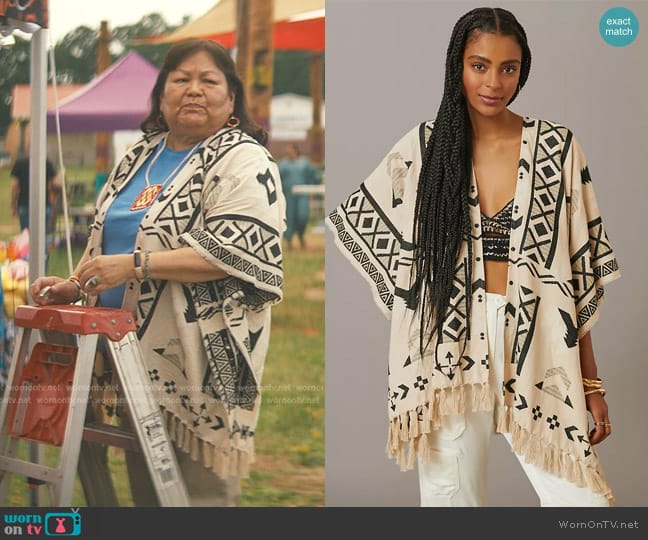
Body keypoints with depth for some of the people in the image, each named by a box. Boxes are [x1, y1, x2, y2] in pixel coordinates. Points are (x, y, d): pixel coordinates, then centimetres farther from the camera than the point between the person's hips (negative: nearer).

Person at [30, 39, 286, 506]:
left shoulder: (243, 161, -8)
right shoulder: (140, 156, 16)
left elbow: (235, 252, -20)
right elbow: (104, 235, 26)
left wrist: (135, 265, -23)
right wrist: (73, 285, 9)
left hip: (201, 362, -7)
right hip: (137, 355, 7)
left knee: (199, 492, -4)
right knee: (143, 490, 15)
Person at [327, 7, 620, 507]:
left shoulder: (558, 148, 2)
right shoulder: (424, 147, 4)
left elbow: (579, 272, 3)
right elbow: (354, 220, 15)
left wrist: (591, 382, 0)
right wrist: (410, 300, 6)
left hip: (536, 348, 0)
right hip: (452, 351, 1)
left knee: (584, 501, -13)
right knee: (452, 496, 5)